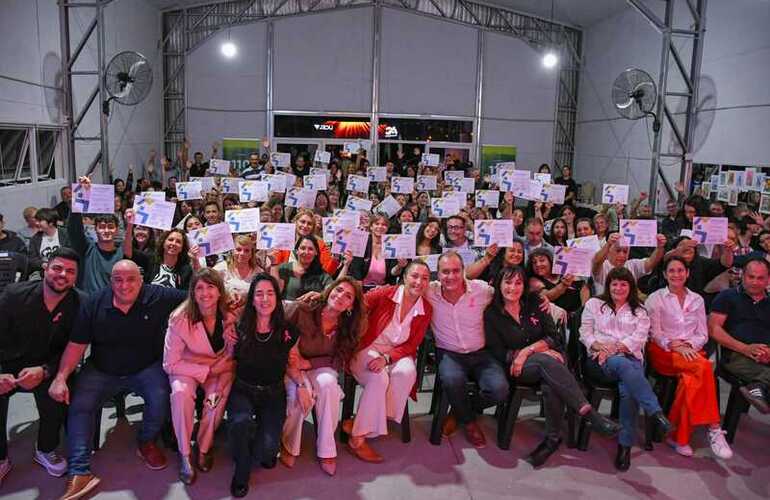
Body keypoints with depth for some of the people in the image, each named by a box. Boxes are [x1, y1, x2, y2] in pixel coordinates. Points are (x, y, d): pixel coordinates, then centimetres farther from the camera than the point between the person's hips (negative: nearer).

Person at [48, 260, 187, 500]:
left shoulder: (158, 297, -12)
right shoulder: (94, 304, -7)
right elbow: (76, 345, -5)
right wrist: (61, 378, -14)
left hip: (147, 368, -2)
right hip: (101, 371, 2)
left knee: (160, 397, -27)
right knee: (79, 404, -18)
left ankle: (147, 443, 3)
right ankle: (79, 473, -15)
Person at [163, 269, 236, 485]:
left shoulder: (230, 317, -16)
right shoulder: (180, 319, -20)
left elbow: (233, 359, -4)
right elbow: (170, 364, -15)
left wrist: (220, 384, -21)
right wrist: (207, 371, -19)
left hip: (220, 370, 1)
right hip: (185, 369, -1)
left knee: (219, 397, -27)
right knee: (181, 392, -31)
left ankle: (204, 447, -1)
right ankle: (184, 454, -12)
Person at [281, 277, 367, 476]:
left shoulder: (346, 328, -5)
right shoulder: (300, 310, -20)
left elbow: (339, 361, -5)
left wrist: (307, 363, -22)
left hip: (320, 368, 3)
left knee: (328, 384, -30)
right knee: (300, 393, -32)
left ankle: (326, 449, -14)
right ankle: (288, 446, -5)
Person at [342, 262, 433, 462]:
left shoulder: (426, 309, -1)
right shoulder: (386, 293, -11)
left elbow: (411, 345, -1)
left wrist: (387, 357, -18)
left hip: (396, 354, 3)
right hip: (368, 349, -3)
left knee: (407, 372, -29)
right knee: (379, 378, -32)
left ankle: (357, 423, -20)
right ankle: (358, 438, -18)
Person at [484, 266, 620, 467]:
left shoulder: (534, 303, 7)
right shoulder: (491, 314, 0)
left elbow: (553, 337, 0)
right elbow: (498, 353, -5)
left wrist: (528, 350, -16)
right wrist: (540, 351, -11)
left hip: (551, 359, 2)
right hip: (518, 369, -2)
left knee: (550, 384, -34)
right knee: (546, 360, -35)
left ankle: (553, 437, -18)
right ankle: (589, 413, -35)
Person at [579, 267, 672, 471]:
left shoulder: (639, 311, 22)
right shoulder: (594, 304, 21)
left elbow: (639, 337, 5)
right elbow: (585, 333, 12)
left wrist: (615, 348, -11)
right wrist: (600, 346, -9)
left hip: (630, 357, 1)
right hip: (600, 361, -1)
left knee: (628, 390, -34)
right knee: (622, 364, -39)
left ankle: (625, 445, -26)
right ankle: (656, 412, -45)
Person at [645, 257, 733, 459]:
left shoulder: (697, 300, 18)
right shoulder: (655, 298, 7)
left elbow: (703, 334, 13)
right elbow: (655, 333, 1)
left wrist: (689, 345, -9)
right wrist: (676, 345, -16)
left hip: (691, 351, 3)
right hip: (664, 352, -3)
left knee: (691, 379, -35)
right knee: (704, 367, -34)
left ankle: (680, 436, -26)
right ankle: (714, 429, -30)